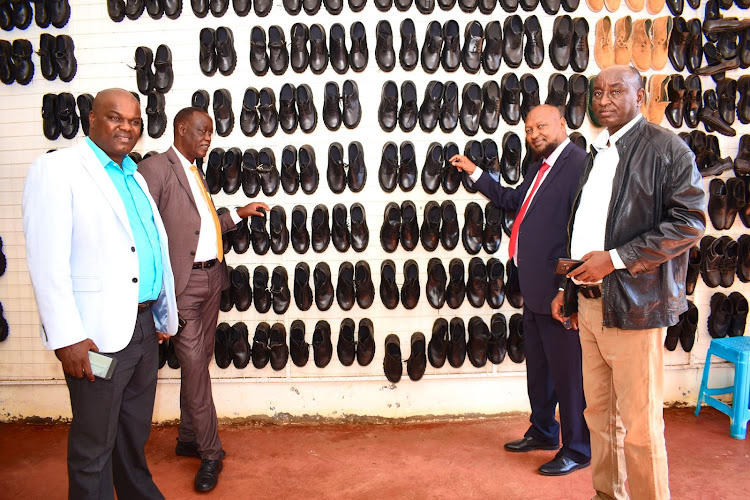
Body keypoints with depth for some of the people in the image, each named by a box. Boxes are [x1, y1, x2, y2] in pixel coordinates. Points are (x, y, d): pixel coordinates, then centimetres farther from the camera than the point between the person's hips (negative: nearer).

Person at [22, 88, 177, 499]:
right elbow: (46, 262, -16)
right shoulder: (56, 169, -8)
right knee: (94, 443, 7)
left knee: (134, 432, 22)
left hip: (144, 325, 8)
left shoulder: (133, 177, 16)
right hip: (98, 333, -7)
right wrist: (68, 337, -20)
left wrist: (162, 316, 17)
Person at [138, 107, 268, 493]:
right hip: (183, 282, -8)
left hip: (211, 278, 8)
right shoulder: (155, 168, -9)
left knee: (199, 362, 14)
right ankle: (210, 452, 10)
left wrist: (238, 214, 17)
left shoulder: (195, 173, 19)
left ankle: (189, 439, 29)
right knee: (194, 365, -3)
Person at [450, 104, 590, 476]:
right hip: (535, 289, 10)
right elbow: (514, 201, 28)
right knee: (538, 367, 22)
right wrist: (475, 173, 26)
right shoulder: (540, 166, 13)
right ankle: (543, 432, 40)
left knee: (568, 372, 4)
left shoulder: (579, 163, -17)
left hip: (560, 291, -10)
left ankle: (577, 450, 22)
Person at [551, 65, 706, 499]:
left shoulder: (666, 147, -5)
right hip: (589, 304, 7)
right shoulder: (597, 154, 18)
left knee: (639, 424, 0)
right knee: (599, 414, 16)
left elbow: (690, 220, -14)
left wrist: (614, 260, -18)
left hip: (633, 305, -7)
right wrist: (568, 289, 18)